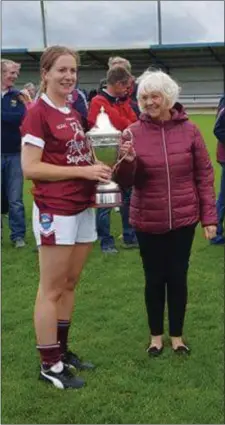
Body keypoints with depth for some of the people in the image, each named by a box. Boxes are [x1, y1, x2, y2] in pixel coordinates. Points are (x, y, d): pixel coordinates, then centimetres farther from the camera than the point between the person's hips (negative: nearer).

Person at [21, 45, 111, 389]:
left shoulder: (73, 114, 12)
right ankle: (50, 365, 10)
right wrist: (83, 171, -19)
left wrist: (98, 169, 2)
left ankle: (62, 351, 27)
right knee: (52, 290, 0)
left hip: (83, 208, 8)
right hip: (55, 211, -8)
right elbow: (30, 168, -17)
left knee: (70, 285, 15)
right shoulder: (38, 114, -12)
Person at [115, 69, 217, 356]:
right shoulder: (133, 132, -6)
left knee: (178, 277, 11)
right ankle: (156, 335, 29)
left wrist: (209, 216, -2)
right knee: (154, 279, 11)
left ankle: (177, 335, 29)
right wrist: (127, 160, -24)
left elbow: (204, 175, 0)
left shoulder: (189, 130, -4)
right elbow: (124, 182, -4)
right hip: (148, 221, 0)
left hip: (183, 219, 0)